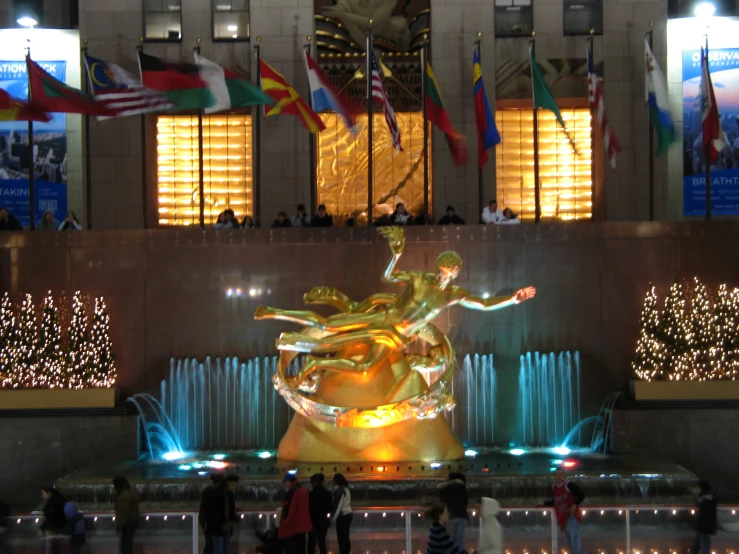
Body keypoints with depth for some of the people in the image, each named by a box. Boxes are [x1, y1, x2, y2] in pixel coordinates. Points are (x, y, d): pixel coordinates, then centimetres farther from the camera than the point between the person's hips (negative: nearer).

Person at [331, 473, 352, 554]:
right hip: (348, 514, 10)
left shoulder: (339, 490, -13)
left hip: (342, 516, -10)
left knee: (341, 538, -10)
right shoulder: (346, 489, 14)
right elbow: (346, 503, 11)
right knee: (346, 537, 13)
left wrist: (333, 518, -14)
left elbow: (338, 505, -18)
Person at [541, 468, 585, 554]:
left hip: (572, 515, -8)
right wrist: (544, 504, 14)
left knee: (574, 537, -18)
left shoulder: (569, 485, -13)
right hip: (562, 518, 8)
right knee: (568, 539, 11)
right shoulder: (554, 487, 12)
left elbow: (581, 495, -12)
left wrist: (575, 505, -23)